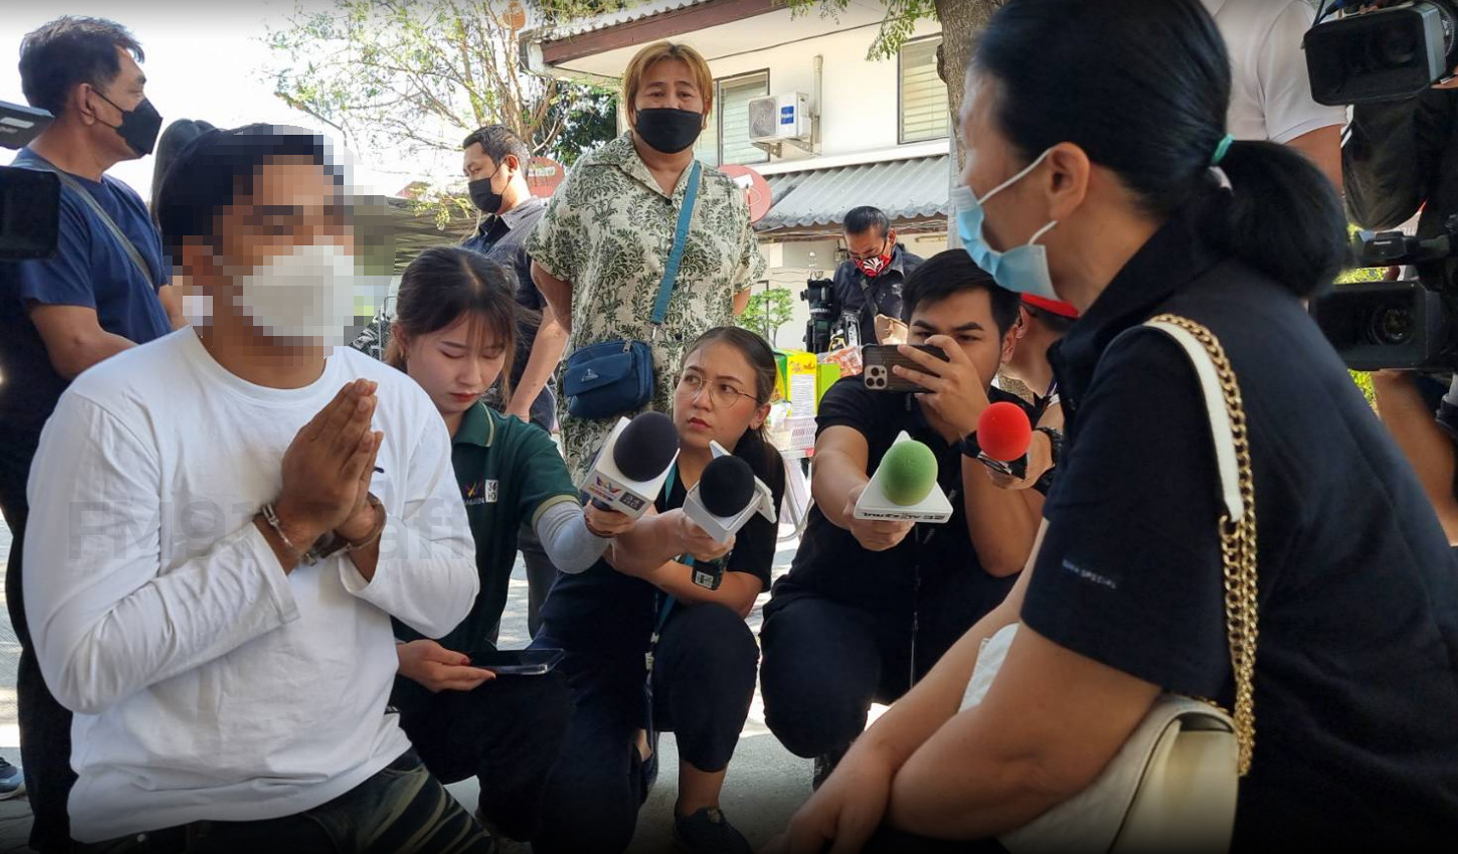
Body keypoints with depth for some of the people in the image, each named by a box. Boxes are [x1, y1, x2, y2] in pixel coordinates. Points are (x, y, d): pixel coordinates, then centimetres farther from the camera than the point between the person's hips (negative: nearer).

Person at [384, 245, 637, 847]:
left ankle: (503, 839, 1)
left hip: (463, 678, 2)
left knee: (547, 704, -29)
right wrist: (397, 656, -22)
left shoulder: (516, 446, 1)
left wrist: (598, 526, -43)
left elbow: (566, 549, -19)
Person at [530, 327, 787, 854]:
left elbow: (738, 598, -18)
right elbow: (629, 544, -40)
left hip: (676, 667, 2)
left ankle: (698, 812, -8)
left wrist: (641, 560, -28)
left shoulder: (759, 470, -8)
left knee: (718, 631, -33)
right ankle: (631, 750, 14)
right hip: (585, 655, -1)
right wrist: (675, 532, -62)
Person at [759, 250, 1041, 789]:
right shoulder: (863, 397, -14)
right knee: (811, 705, -35)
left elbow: (1006, 559, -24)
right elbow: (833, 463, -39)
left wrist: (975, 425, -36)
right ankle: (841, 750, 5)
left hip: (943, 633, 2)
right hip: (834, 607, -1)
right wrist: (858, 501, -64)